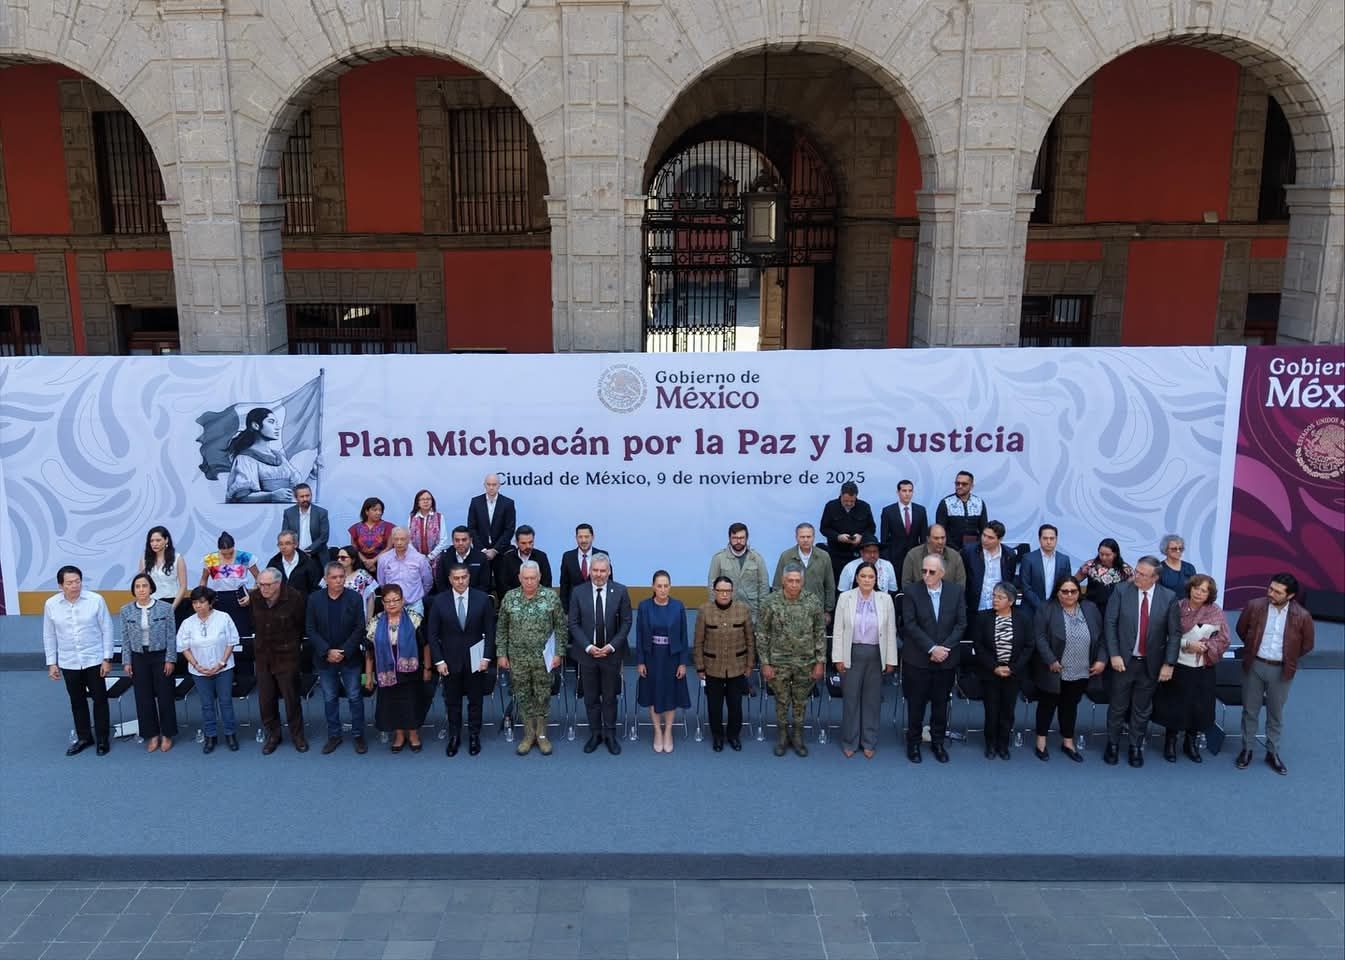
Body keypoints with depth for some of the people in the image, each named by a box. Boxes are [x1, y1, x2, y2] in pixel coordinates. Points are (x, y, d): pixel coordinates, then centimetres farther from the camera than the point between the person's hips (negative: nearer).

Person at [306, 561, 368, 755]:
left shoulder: (354, 597, -7)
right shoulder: (315, 599, -3)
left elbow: (360, 628, -7)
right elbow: (310, 629, -2)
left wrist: (344, 652, -13)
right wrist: (327, 651, -12)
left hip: (350, 658, -1)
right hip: (325, 658, 1)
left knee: (354, 697, 6)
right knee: (329, 699, 11)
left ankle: (358, 735, 17)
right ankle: (334, 735, 23)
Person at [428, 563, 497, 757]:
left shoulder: (482, 599, -6)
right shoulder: (439, 601, -6)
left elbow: (490, 631, -3)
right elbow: (433, 634, -2)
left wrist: (486, 657, -8)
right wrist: (438, 660, -7)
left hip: (475, 659, 0)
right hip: (450, 661, 0)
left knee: (475, 700, 12)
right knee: (452, 702, 11)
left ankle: (474, 736, 26)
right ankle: (454, 737, 26)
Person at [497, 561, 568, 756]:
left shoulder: (551, 597, -7)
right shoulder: (509, 598, -2)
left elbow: (561, 626, -3)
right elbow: (501, 628, 5)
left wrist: (558, 653, -6)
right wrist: (501, 654, 1)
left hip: (543, 658, -1)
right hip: (517, 658, 2)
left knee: (543, 696, 7)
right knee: (523, 696, 10)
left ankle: (541, 734, 22)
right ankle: (529, 734, 23)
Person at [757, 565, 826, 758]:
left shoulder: (813, 602, -8)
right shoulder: (770, 603, -11)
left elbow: (820, 633, -1)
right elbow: (762, 635, -5)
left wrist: (820, 662, -2)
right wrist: (765, 664, -6)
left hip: (805, 663, 1)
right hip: (779, 663, -1)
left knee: (801, 702, 13)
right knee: (782, 701, 12)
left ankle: (797, 736, 30)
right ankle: (782, 736, 30)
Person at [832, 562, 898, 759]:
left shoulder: (885, 599, 1)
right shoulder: (845, 598, -2)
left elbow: (891, 631, 4)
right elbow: (838, 630, 0)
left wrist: (890, 660, 2)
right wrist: (838, 657, -4)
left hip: (876, 655, 1)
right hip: (852, 654, -1)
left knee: (872, 699, 9)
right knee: (850, 697, 5)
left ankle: (869, 742, 23)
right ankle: (850, 742, 20)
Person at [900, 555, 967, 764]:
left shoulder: (956, 591, 0)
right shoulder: (912, 592, -8)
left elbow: (961, 623, -1)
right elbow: (910, 625, -11)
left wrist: (945, 647, -11)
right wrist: (931, 648, -16)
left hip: (946, 659, 2)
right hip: (918, 659, -2)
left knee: (941, 703, 11)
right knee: (916, 703, 7)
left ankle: (937, 742, 26)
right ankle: (913, 743, 21)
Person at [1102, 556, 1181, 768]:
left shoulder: (1169, 598, -6)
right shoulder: (1121, 591, -8)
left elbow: (1174, 633, -2)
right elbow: (1109, 623, -6)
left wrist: (1168, 664, -6)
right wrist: (1114, 654, -11)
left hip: (1151, 664, 1)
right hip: (1124, 660, -1)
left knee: (1142, 709, 12)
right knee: (1117, 706, 9)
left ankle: (1136, 747, 28)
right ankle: (1113, 745, 25)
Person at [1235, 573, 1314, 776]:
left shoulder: (1302, 616, -13)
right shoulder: (1254, 606, -12)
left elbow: (1307, 645, 3)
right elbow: (1241, 629, 6)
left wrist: (1288, 658, 8)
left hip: (1281, 670, 0)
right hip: (1254, 666, 0)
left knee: (1276, 713, 13)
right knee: (1250, 710, 11)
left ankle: (1273, 753, 28)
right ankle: (1246, 749, 25)